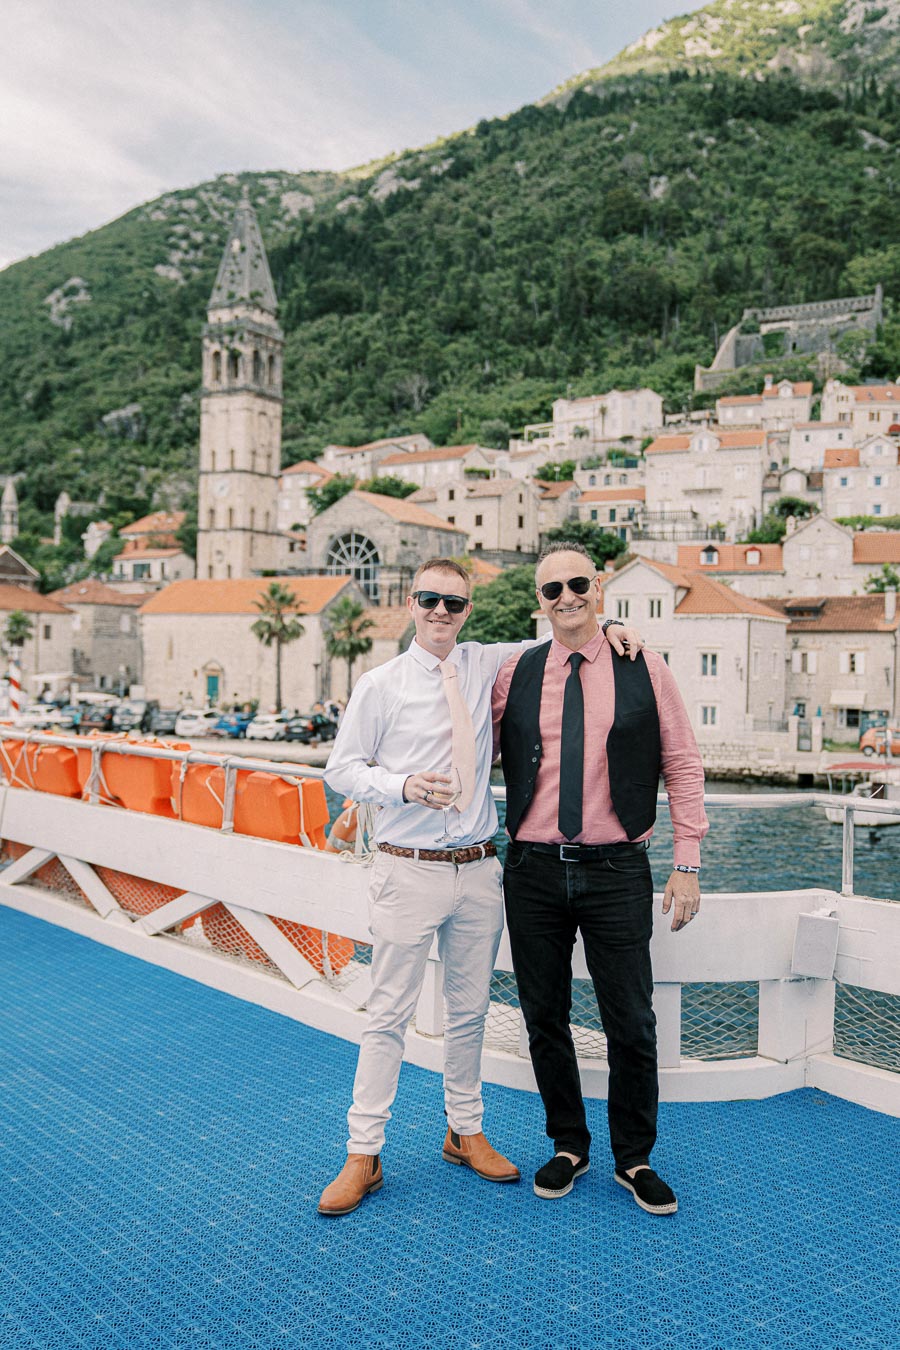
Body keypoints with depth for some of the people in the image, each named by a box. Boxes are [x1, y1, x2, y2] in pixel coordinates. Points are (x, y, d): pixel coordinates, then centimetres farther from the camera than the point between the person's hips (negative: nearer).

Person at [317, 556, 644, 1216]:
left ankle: (466, 1132, 34)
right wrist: (402, 785, -17)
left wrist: (608, 629, -2)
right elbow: (340, 769, 1)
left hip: (479, 869, 4)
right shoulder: (380, 685, -3)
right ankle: (364, 1154, 16)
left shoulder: (487, 664, 6)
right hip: (409, 870, -3)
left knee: (471, 1009, 15)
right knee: (390, 1013, 2)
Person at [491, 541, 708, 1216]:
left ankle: (634, 1159, 30)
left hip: (616, 872, -1)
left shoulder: (644, 670, 0)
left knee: (632, 1026, 7)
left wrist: (688, 862, -2)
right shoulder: (515, 674, 3)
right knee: (545, 1021, 13)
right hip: (534, 873, 2)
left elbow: (683, 767, 2)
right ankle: (569, 1146, 35)